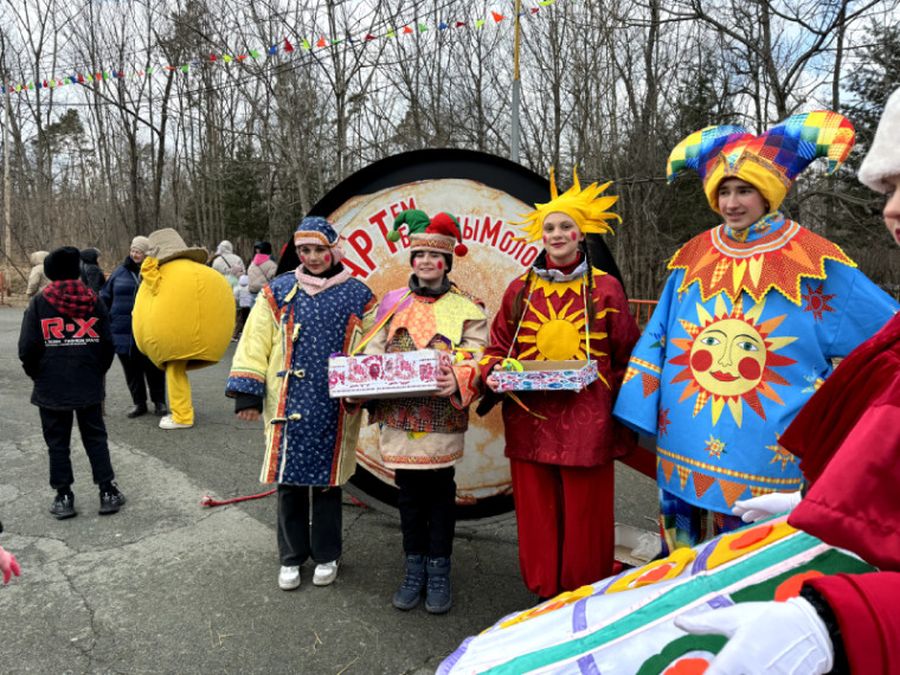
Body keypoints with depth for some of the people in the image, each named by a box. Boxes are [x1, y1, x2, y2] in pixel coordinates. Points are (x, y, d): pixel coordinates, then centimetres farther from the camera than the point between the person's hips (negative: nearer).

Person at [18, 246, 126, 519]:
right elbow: (107, 344, 1)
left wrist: (37, 375, 9)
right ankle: (107, 492, 12)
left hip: (52, 387, -1)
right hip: (89, 385, 2)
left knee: (58, 443, 10)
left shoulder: (39, 303, -5)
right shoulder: (93, 301, 0)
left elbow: (27, 349, -7)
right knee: (95, 438, 12)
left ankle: (64, 497, 15)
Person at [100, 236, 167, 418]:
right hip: (124, 332, 3)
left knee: (153, 368, 5)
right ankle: (139, 403, 21)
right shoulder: (120, 272, 6)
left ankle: (159, 402, 19)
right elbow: (105, 298, 12)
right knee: (132, 370, 9)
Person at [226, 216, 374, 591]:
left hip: (335, 410, -1)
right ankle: (291, 557, 28)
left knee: (327, 481, 11)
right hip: (288, 406, 1)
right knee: (290, 481, 9)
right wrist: (247, 393, -2)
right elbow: (254, 344, 3)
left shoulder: (358, 296, 3)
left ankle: (326, 555, 30)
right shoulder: (278, 292, 5)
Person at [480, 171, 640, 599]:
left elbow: (627, 358, 6)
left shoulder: (606, 289, 3)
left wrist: (617, 404, -2)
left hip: (587, 423, -2)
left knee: (583, 518, 6)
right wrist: (493, 374, -7)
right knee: (536, 516, 8)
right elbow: (497, 347, 13)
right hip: (530, 422, 2)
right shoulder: (520, 290, 9)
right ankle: (544, 596, 27)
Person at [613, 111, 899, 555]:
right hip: (686, 450, 3)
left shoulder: (812, 263, -6)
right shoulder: (694, 258, 3)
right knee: (685, 560, 17)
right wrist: (641, 412, 7)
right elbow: (656, 339, 8)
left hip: (766, 454, -3)